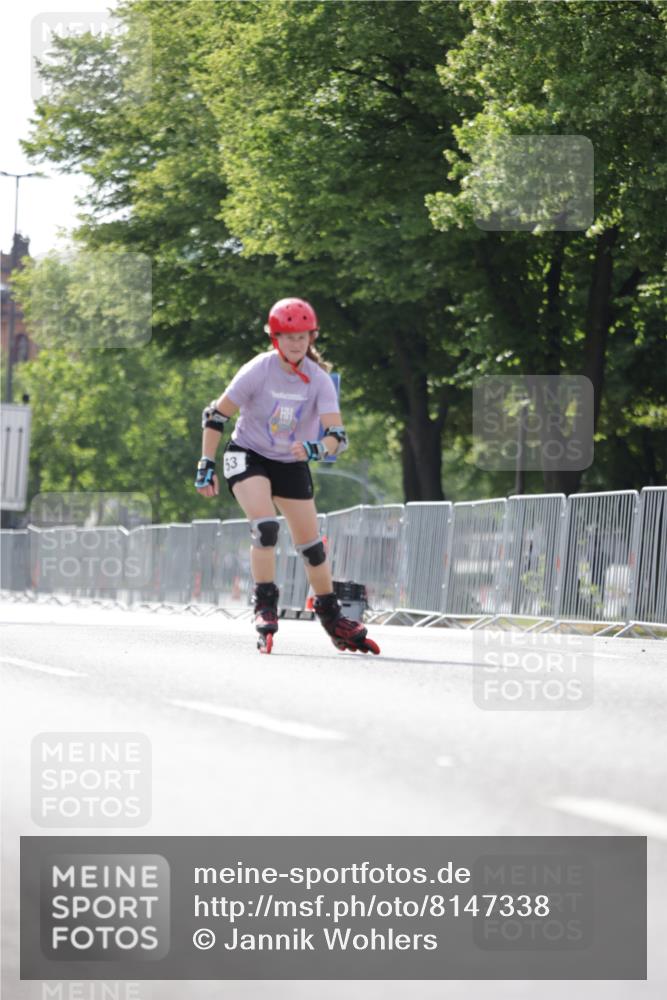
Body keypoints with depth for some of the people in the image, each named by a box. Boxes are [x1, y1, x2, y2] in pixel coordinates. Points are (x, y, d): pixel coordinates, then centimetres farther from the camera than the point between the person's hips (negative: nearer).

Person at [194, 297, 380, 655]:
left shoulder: (318, 380, -16)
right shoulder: (258, 371, -21)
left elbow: (338, 434, -24)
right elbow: (215, 416, -13)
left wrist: (317, 448, -45)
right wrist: (206, 465, -15)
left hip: (291, 464, 3)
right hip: (247, 455, -3)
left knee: (311, 543, 6)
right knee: (265, 527, -26)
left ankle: (332, 618, 21)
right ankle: (265, 606, -18)